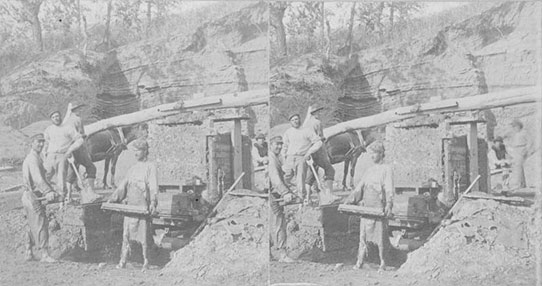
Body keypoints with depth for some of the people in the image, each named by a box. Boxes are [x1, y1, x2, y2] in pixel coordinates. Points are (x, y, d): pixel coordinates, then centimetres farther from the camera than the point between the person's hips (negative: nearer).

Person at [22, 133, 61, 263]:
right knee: (41, 225, -10)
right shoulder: (32, 159, -16)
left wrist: (52, 191, 18)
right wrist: (48, 192, -39)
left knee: (33, 226, 16)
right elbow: (37, 179, -29)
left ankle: (28, 253, 22)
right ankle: (44, 254, -10)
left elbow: (42, 178, 24)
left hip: (30, 197, 11)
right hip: (32, 196, -11)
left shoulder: (37, 158, 18)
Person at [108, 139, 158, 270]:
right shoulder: (132, 169, 19)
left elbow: (153, 186, -9)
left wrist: (153, 202, -23)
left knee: (143, 234, -3)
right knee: (126, 233, 1)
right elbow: (123, 186, 19)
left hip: (143, 206, -5)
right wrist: (113, 199, 8)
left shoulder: (150, 167, 2)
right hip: (129, 205, 5)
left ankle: (146, 262, 7)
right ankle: (122, 261, 3)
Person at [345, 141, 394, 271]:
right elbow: (359, 188, 19)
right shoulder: (369, 171, 19)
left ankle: (383, 263, 7)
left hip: (379, 207, -5)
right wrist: (349, 201, 7)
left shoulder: (387, 169, 1)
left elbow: (389, 190, -9)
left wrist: (389, 205, -23)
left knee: (381, 235, -3)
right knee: (363, 234, 2)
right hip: (366, 207, 5)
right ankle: (360, 262, 4)